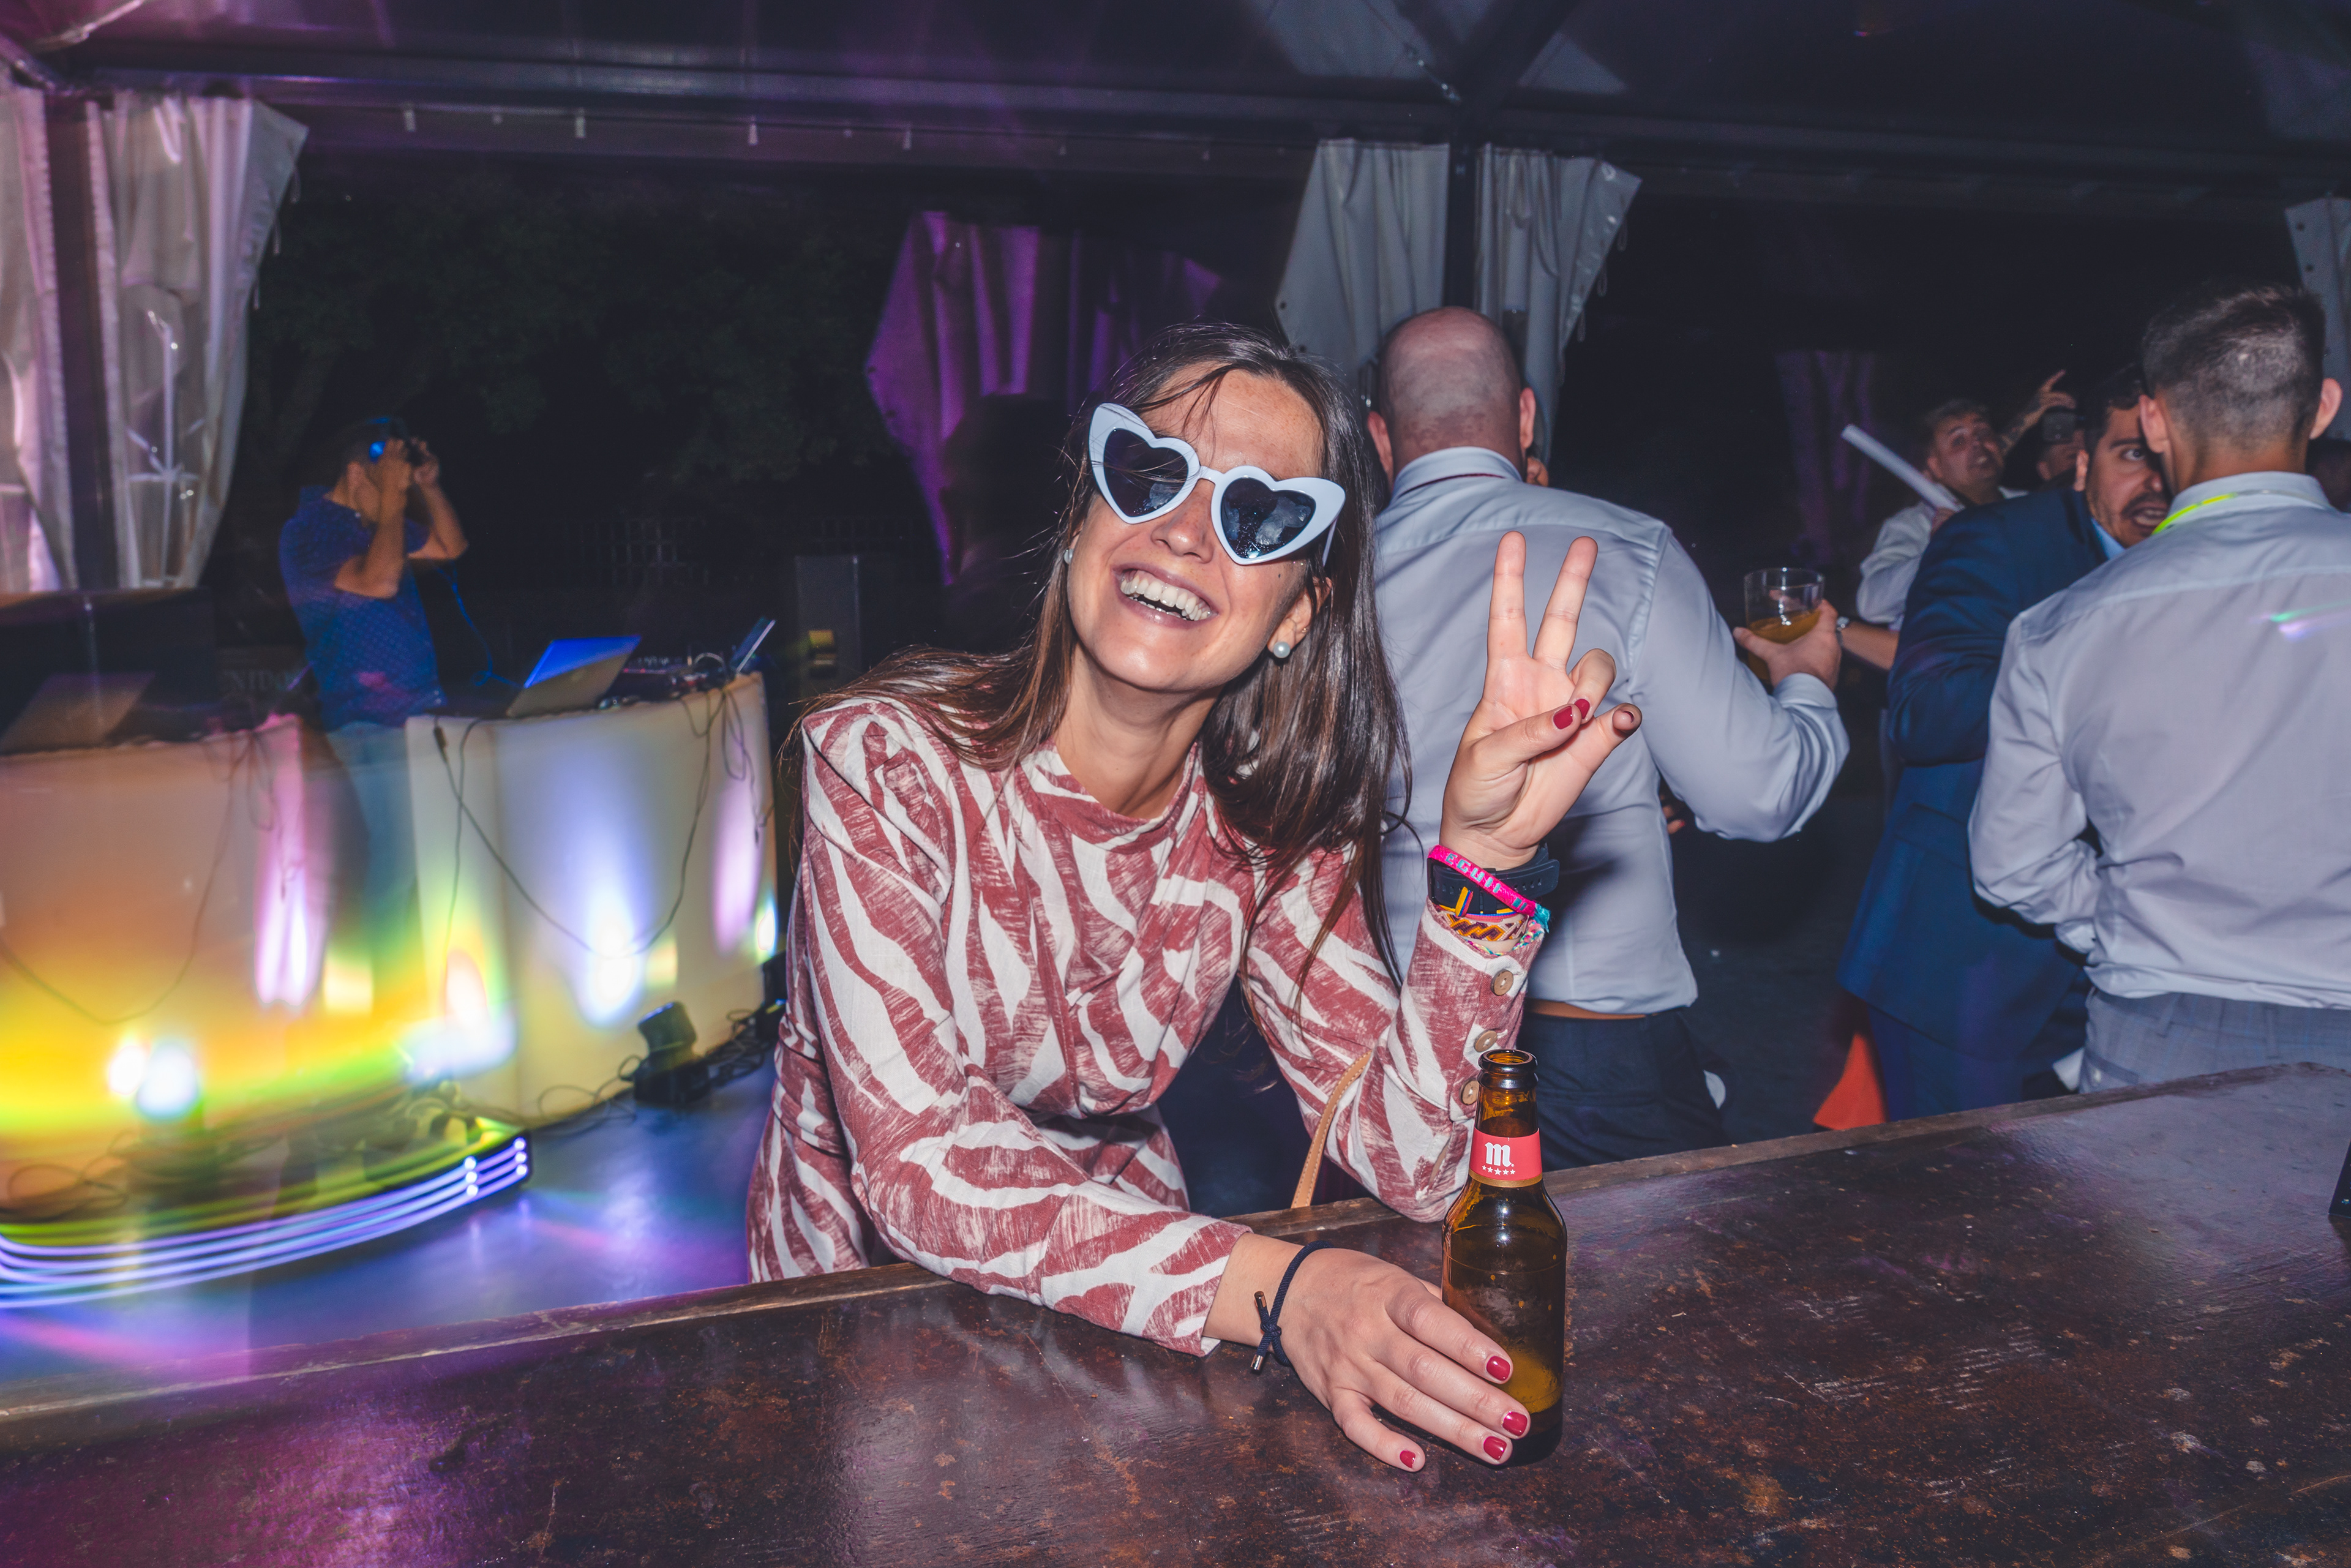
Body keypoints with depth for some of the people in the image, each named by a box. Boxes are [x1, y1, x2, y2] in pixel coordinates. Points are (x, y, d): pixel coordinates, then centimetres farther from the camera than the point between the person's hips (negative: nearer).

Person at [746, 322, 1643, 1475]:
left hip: (1117, 1309, 3)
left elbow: (1409, 1163, -14)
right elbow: (921, 1169, -24)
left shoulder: (1267, 824, -7)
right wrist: (1268, 1284, -34)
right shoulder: (889, 761, -18)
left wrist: (1484, 852, -27)